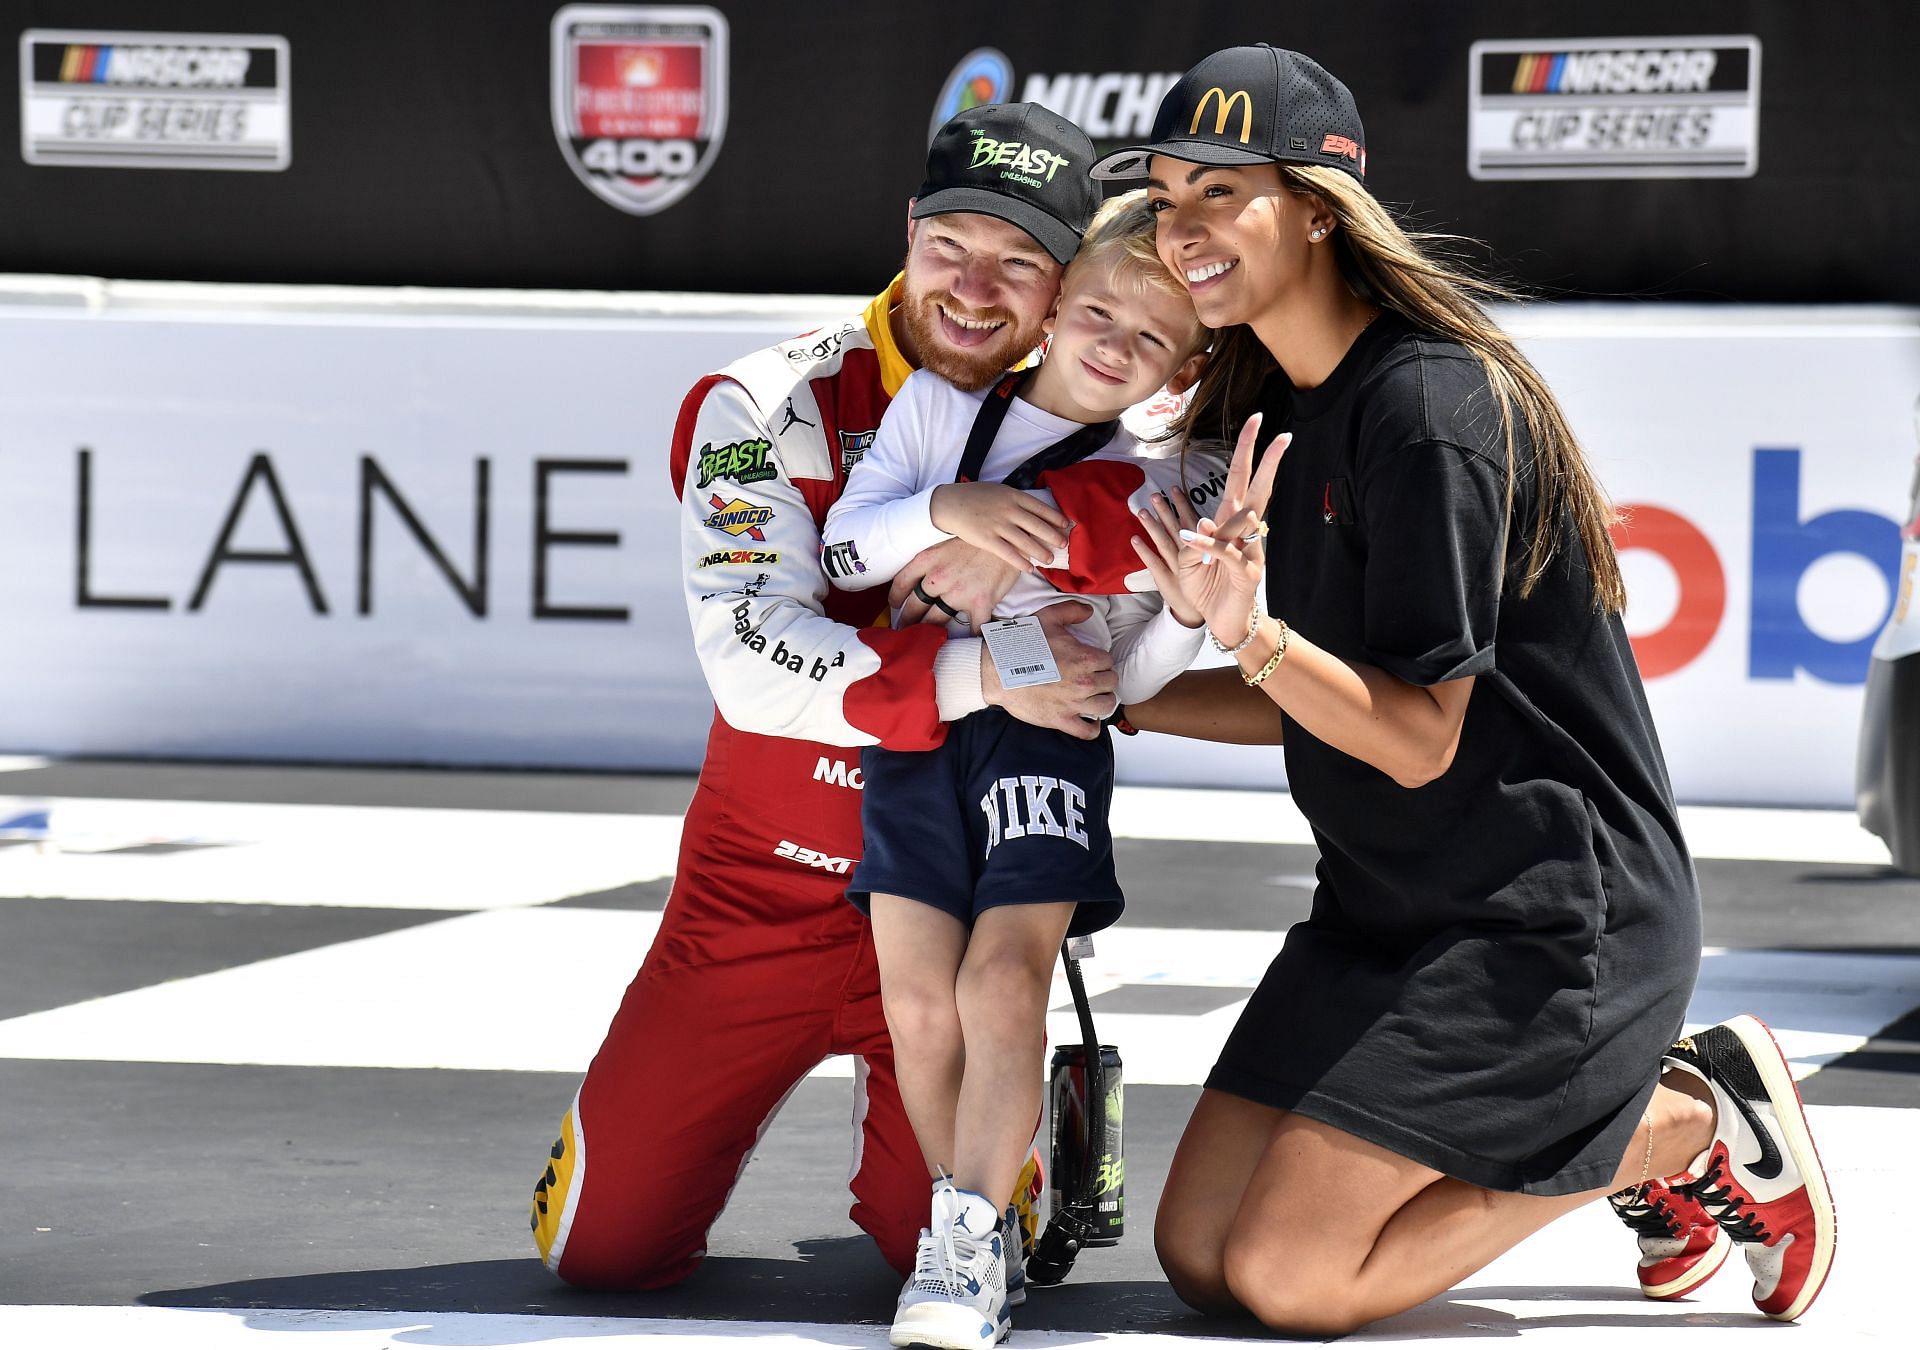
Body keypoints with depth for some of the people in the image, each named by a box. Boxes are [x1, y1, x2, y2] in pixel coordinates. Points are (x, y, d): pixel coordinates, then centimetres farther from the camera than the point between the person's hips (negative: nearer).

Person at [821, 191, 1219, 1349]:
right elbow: (847, 546, 1)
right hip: (914, 729, 2)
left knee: (1005, 981, -18)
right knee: (920, 1006, -4)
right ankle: (974, 1231, 11)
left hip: (1048, 738, -2)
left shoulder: (1154, 489, 6)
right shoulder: (940, 404, 8)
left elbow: (1127, 678, 6)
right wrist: (946, 510, -16)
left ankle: (968, 1248, -18)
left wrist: (1187, 613, -13)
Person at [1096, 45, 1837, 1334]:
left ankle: (1693, 1128, 2)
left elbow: (1419, 739, -21)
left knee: (1289, 1279, -14)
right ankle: (1609, 1108, 16)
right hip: (1388, 909, 9)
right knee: (1202, 1254, 5)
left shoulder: (1428, 407, -20)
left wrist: (1257, 634, -35)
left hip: (1546, 918, -9)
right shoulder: (1278, 404, 8)